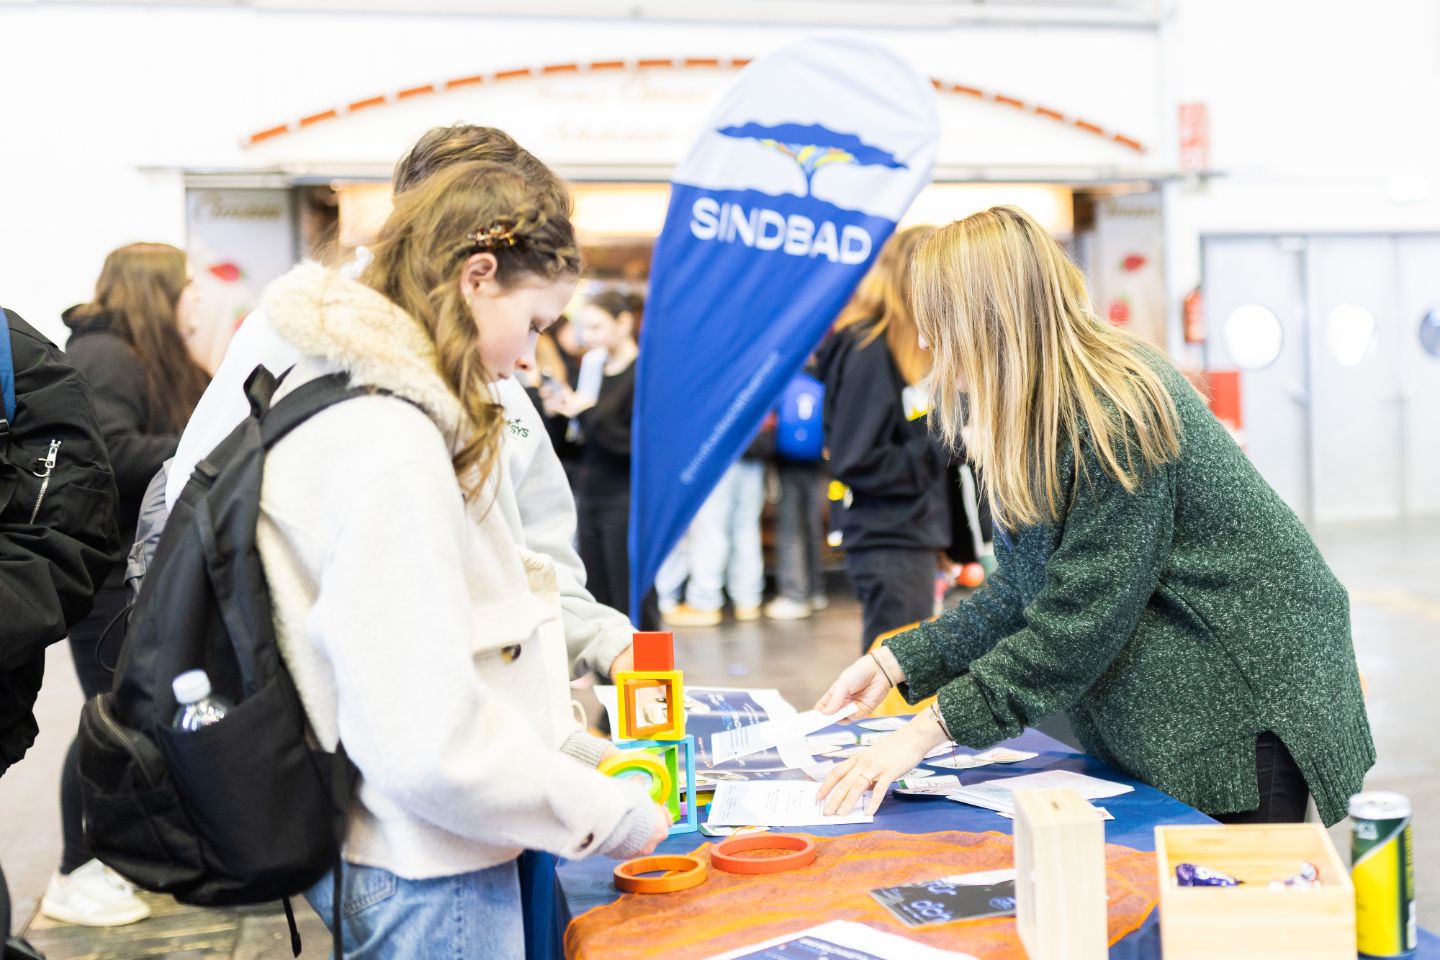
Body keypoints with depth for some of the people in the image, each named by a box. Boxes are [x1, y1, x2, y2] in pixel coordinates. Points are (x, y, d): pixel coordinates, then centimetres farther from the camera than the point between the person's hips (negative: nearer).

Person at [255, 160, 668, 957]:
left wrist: (582, 755, 9)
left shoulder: (360, 405, 7)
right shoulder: (388, 447, -24)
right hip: (423, 883, -9)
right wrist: (605, 814, -15)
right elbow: (427, 741, -28)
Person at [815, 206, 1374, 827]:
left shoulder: (1116, 415, -25)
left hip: (1247, 699, -9)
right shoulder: (1043, 417, 5)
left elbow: (1082, 618, -28)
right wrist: (899, 662, -1)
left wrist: (929, 731, -29)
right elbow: (1023, 594, 7)